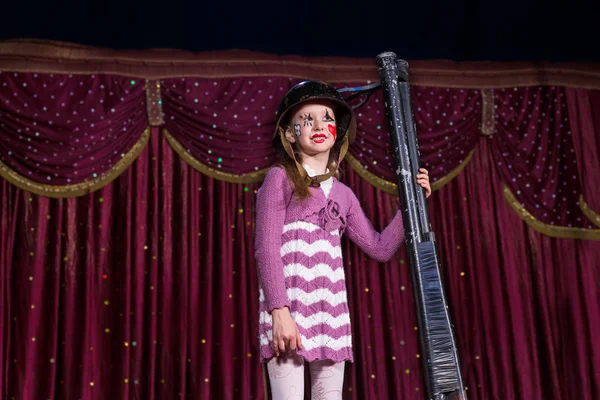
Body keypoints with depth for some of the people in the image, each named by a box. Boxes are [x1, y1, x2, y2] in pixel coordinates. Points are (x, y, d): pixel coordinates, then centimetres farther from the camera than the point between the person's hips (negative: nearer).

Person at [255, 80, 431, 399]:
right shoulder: (280, 177, 2)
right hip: (287, 305, -5)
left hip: (330, 310, 5)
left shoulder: (344, 194, 18)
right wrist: (279, 310, -17)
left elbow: (380, 248, 18)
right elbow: (266, 247, -7)